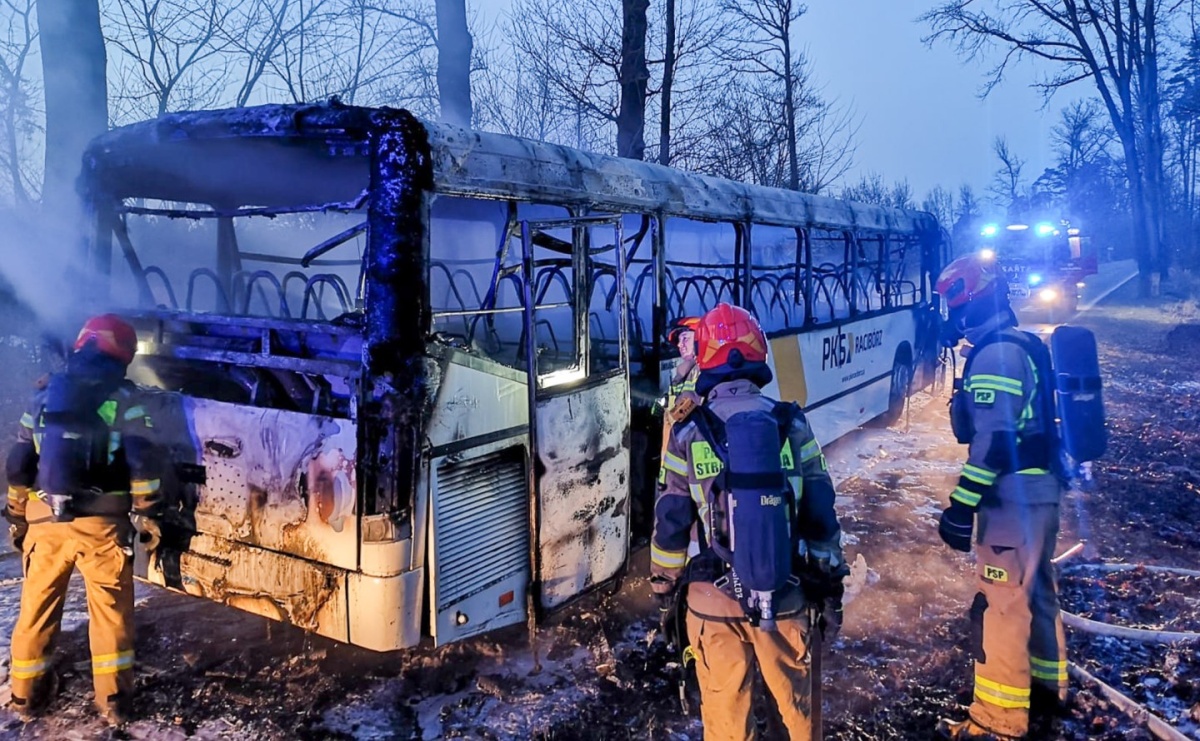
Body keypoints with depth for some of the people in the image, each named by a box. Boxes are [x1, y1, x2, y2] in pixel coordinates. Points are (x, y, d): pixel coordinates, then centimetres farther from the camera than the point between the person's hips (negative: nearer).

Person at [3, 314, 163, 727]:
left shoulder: (44, 396, 10)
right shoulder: (123, 399, -2)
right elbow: (140, 463, -10)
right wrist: (147, 514, -6)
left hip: (45, 520, 3)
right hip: (102, 521, -3)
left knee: (37, 607, 16)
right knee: (110, 610, 5)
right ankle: (113, 701, 9)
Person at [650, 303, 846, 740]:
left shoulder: (688, 434, -7)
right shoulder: (791, 425, -4)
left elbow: (671, 521, -2)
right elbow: (820, 511, -1)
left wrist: (664, 583, 13)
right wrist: (832, 582, 9)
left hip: (713, 597, -1)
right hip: (784, 593, 1)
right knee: (798, 702, 20)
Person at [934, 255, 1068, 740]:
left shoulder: (995, 354, -17)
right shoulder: (1025, 346, 14)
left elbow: (993, 440, -25)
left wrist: (962, 505, -24)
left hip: (1014, 498, -10)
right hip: (1041, 491, 10)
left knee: (1002, 605, -4)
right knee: (1036, 591, 23)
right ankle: (1048, 683, 40)